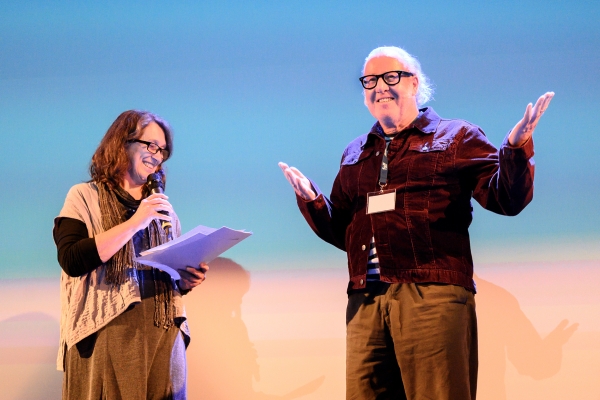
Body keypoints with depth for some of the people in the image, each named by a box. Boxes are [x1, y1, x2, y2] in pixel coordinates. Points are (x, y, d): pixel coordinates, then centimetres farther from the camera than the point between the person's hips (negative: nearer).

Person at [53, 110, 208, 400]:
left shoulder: (163, 207, 16)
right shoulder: (84, 197, 1)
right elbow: (72, 261, -15)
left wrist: (186, 279, -2)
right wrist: (134, 222, -15)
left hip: (164, 335, 5)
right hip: (107, 335, -5)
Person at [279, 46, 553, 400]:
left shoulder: (456, 138, 9)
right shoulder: (355, 154, 23)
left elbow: (506, 199, 0)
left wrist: (516, 150, -18)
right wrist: (311, 200, 7)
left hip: (432, 298, -4)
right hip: (366, 302, 5)